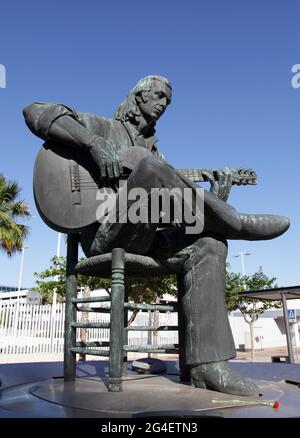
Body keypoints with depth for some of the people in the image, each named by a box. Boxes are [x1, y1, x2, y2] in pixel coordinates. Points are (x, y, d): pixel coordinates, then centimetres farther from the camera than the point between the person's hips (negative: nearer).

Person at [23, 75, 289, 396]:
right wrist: (94, 144, -18)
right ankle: (237, 223, -16)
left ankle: (207, 364, -24)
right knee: (153, 168, -31)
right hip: (103, 236, -6)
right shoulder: (103, 128, 12)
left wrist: (213, 202, 0)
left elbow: (175, 212, 20)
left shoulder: (154, 151, 27)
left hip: (143, 240, 6)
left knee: (209, 245, -21)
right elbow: (36, 113, -3)